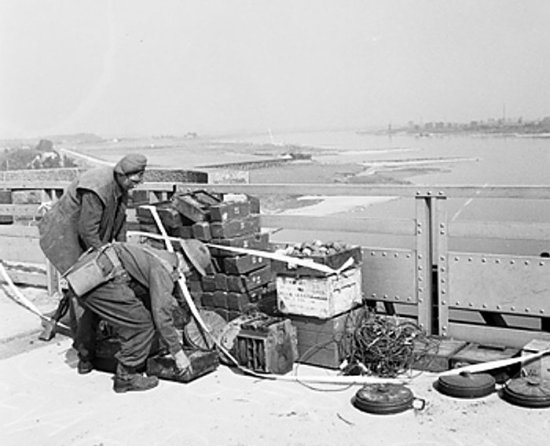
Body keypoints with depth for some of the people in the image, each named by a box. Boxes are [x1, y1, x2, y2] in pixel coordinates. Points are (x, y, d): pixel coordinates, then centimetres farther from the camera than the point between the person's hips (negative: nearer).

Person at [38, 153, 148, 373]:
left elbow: (120, 221, 10)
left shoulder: (121, 187, -2)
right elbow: (88, 230, -27)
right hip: (64, 234, -9)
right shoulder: (97, 189, -31)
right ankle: (85, 351, -7)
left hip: (82, 235, 9)